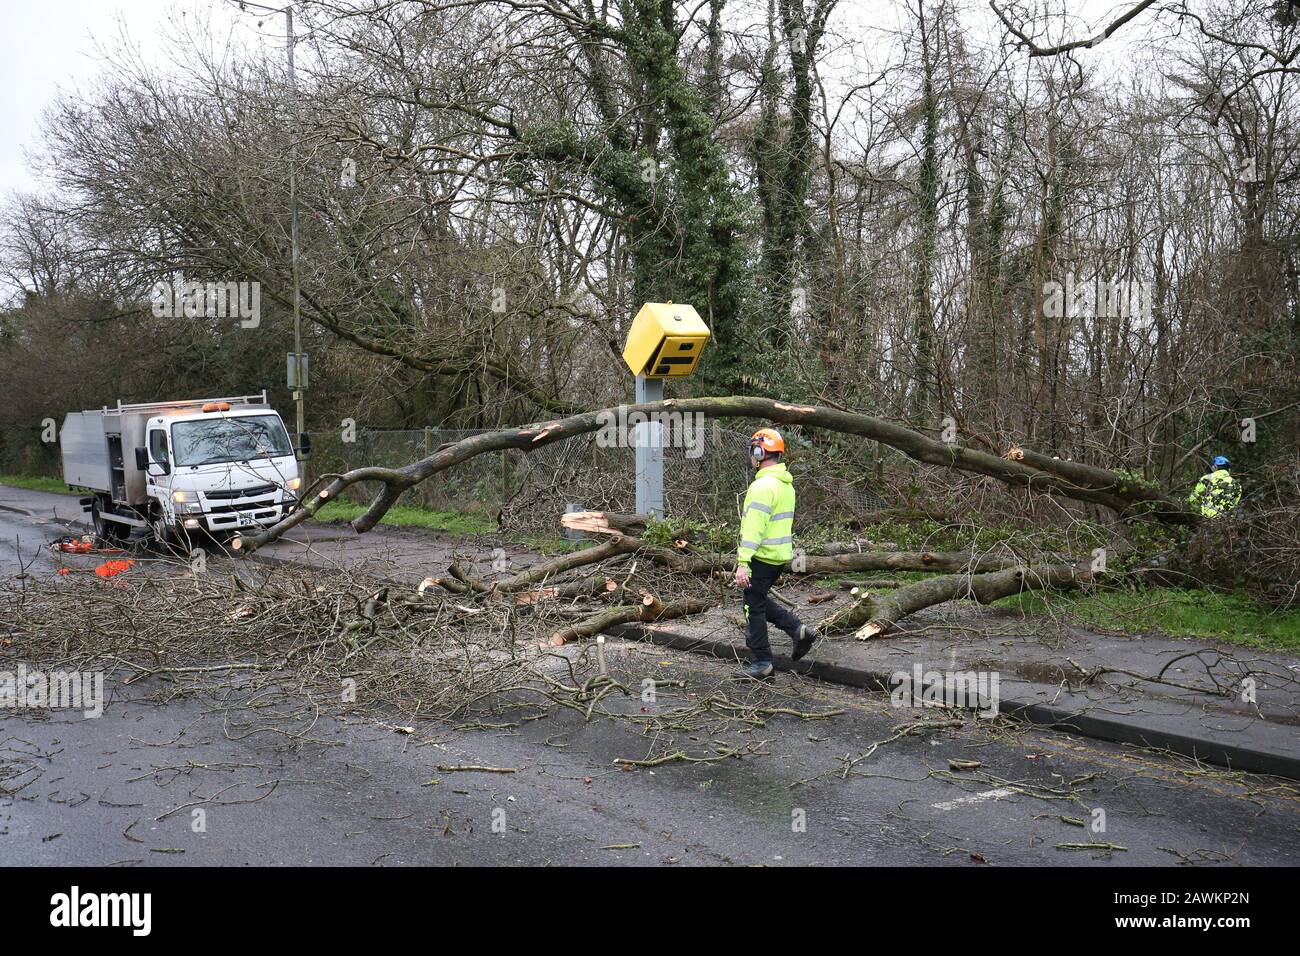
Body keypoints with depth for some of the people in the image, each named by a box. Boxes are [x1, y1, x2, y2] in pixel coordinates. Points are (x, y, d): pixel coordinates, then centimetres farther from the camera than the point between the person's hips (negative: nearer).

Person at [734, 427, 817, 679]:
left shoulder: (762, 486, -19)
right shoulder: (786, 484, 12)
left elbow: (753, 527, -25)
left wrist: (743, 562, -26)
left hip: (762, 557, -9)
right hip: (781, 554, 9)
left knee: (754, 607, 3)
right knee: (759, 600, 22)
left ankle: (761, 662, 10)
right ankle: (798, 630, 11)